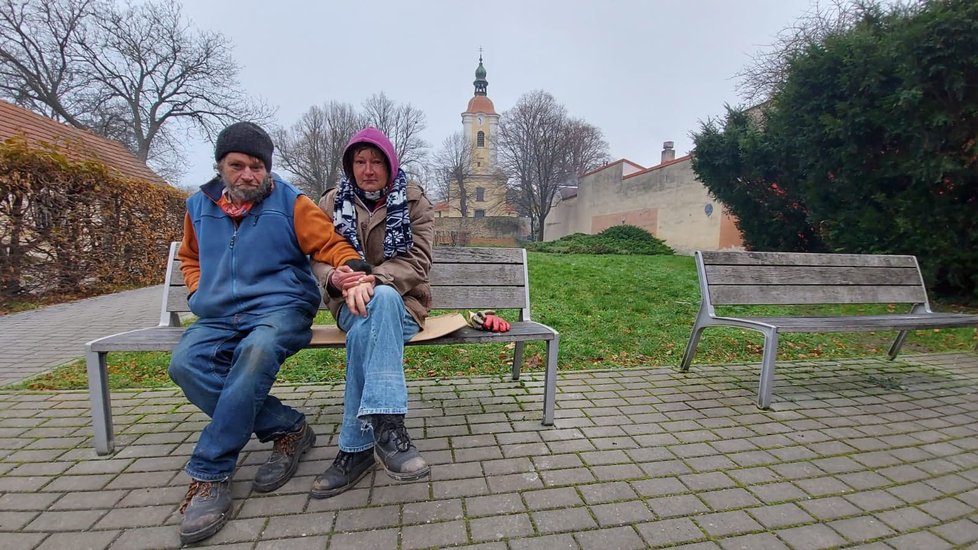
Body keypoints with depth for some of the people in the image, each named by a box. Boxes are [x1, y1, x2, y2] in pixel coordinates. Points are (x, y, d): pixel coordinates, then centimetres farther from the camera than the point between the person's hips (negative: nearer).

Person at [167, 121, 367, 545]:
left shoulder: (290, 202, 2)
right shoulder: (199, 206, 15)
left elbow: (331, 244, -4)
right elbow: (189, 257, 31)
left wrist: (353, 267, -26)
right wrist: (200, 293, 11)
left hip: (280, 307, -4)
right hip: (219, 316, 5)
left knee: (257, 352, -36)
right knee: (185, 363, -25)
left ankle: (210, 474, -20)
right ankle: (287, 428, -13)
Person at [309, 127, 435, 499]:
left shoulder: (414, 202, 4)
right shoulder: (332, 203, 11)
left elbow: (417, 261, -8)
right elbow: (317, 259, 5)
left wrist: (373, 279, -25)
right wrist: (336, 278, -21)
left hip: (402, 303, -1)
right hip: (352, 303, 1)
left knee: (366, 331, -36)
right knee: (373, 314, -37)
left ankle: (358, 447, -29)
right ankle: (388, 427, -38)